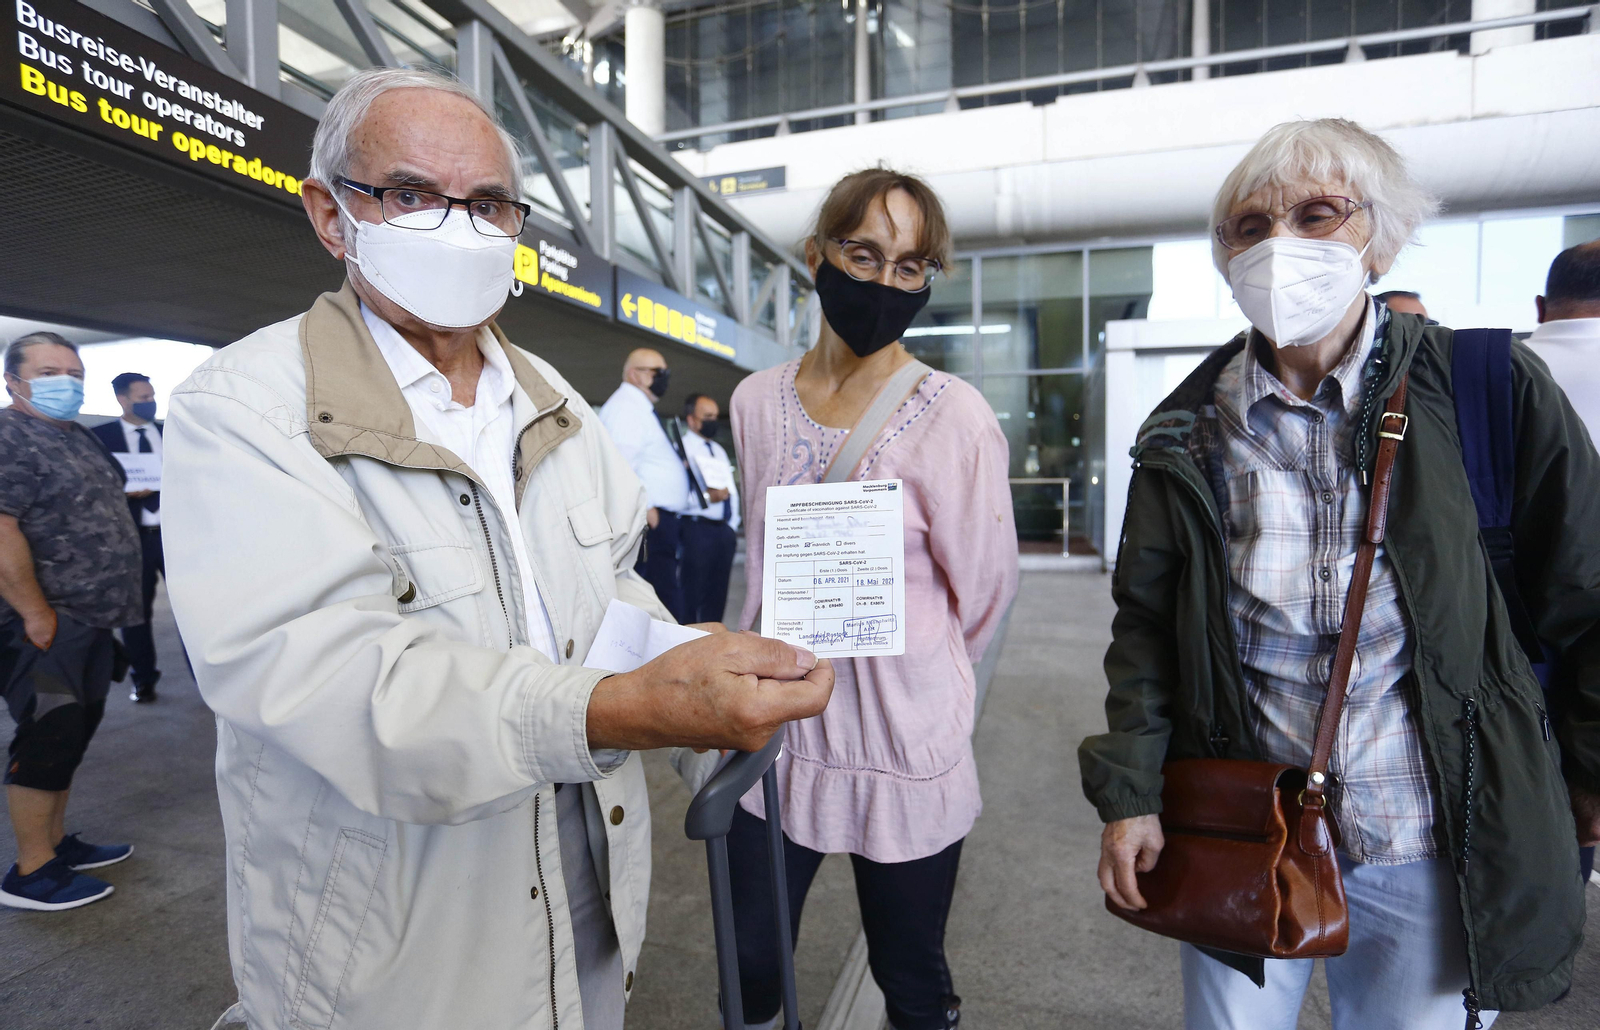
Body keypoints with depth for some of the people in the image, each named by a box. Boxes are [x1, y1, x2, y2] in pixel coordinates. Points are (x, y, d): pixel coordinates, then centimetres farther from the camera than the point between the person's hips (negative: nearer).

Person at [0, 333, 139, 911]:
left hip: (89, 622, 9)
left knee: (72, 735, 16)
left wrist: (108, 602, 19)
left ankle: (56, 842, 29)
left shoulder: (79, 438, 16)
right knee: (48, 739, -3)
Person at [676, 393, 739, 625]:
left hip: (724, 529, 8)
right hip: (697, 529, -7)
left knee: (718, 594, 12)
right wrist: (708, 497, -24)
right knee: (691, 594, -2)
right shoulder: (682, 448, -5)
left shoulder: (719, 450, 21)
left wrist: (732, 525, 15)